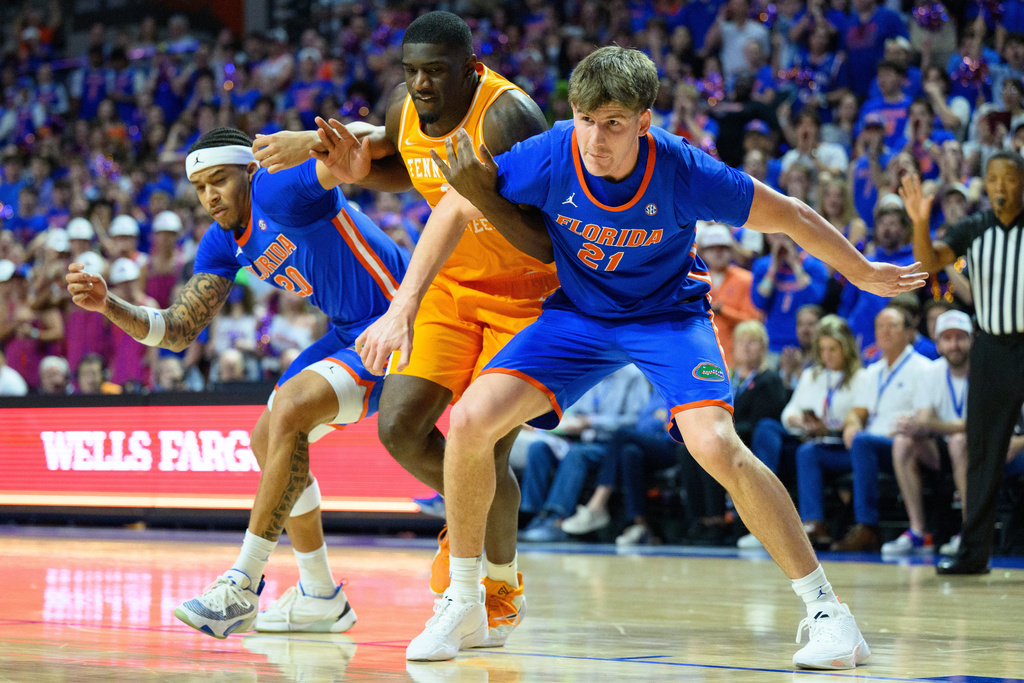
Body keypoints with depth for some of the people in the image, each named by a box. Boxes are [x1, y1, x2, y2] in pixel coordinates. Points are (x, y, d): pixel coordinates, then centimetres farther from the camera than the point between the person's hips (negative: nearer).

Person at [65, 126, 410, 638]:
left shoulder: (277, 192, -19)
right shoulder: (222, 244, 7)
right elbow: (179, 329, 7)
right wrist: (109, 306, -10)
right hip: (349, 333, 10)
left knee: (288, 410, -27)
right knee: (268, 440, 11)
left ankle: (241, 589, -22)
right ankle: (320, 599, 19)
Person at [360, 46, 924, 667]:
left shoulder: (681, 171, -28)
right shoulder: (552, 154, -24)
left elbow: (789, 217, -13)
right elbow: (456, 210, -9)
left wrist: (864, 273, -1)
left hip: (669, 312, -2)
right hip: (578, 310, 3)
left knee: (716, 446, -28)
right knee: (471, 419, -17)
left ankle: (826, 608, -12)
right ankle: (463, 606, 2)